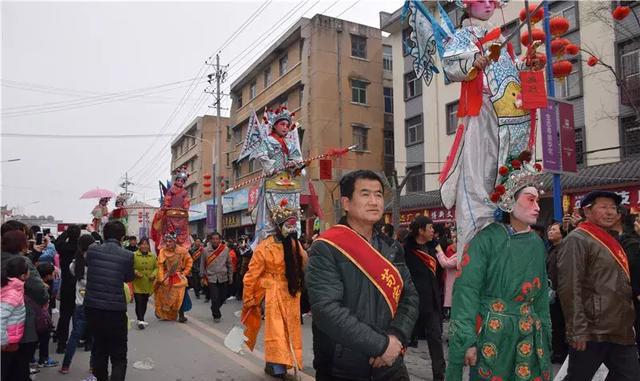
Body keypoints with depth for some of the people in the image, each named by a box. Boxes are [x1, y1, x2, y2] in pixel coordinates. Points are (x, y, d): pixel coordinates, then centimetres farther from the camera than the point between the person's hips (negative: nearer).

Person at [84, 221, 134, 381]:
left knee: (99, 348, 24)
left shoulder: (92, 250, -2)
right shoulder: (127, 255, -11)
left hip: (92, 307, 4)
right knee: (119, 356, 3)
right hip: (115, 309, -4)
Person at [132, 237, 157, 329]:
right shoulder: (134, 255, -6)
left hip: (148, 283, 4)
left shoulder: (153, 256, 6)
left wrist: (153, 275, -8)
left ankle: (141, 319, 27)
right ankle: (140, 320, -11)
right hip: (137, 284, -4)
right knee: (139, 302, -11)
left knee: (144, 302, 13)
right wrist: (135, 272, -21)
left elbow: (156, 267, 10)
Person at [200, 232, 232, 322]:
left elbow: (229, 264, 5)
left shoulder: (225, 249, -3)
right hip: (211, 278, -2)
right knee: (215, 299, -5)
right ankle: (216, 315, 16)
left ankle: (215, 310, 38)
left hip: (223, 278, 2)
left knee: (222, 297, 10)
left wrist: (230, 276, 7)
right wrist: (203, 277, 4)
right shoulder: (206, 250, -5)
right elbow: (202, 265, 3)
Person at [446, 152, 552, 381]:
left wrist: (545, 333, 13)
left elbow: (542, 294, 16)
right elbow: (466, 290, -17)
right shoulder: (487, 239, -11)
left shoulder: (537, 244, 9)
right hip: (491, 336, -5)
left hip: (529, 338, 6)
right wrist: (467, 340, -21)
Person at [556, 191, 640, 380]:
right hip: (593, 333, -8)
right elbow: (569, 289, -19)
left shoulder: (611, 241, 17)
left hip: (621, 331, 9)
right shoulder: (576, 240, -11)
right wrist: (578, 330, -23)